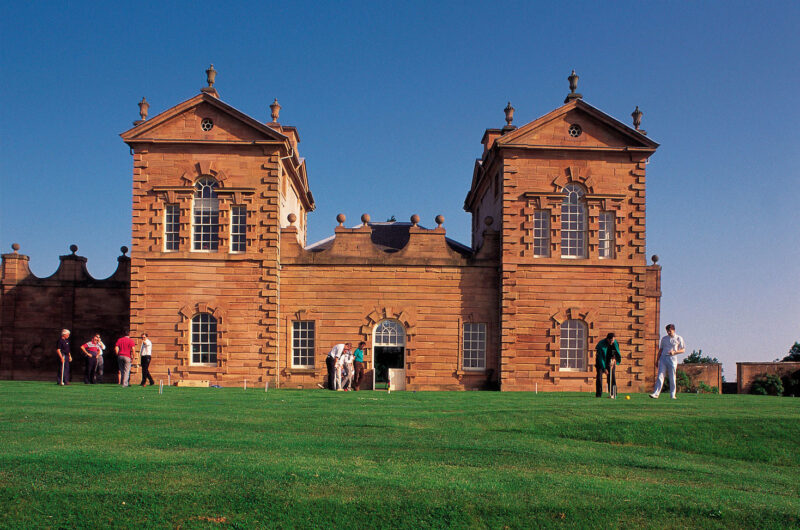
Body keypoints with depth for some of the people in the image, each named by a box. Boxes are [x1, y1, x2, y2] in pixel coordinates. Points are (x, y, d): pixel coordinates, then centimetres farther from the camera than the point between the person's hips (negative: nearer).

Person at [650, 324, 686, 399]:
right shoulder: (664, 338, 15)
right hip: (663, 358, 2)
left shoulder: (679, 338, 5)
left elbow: (683, 350, 3)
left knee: (672, 378, -1)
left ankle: (672, 395, 8)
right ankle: (656, 394, -13)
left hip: (672, 359, -2)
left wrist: (674, 352, -13)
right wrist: (657, 360, 14)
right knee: (660, 377, -7)